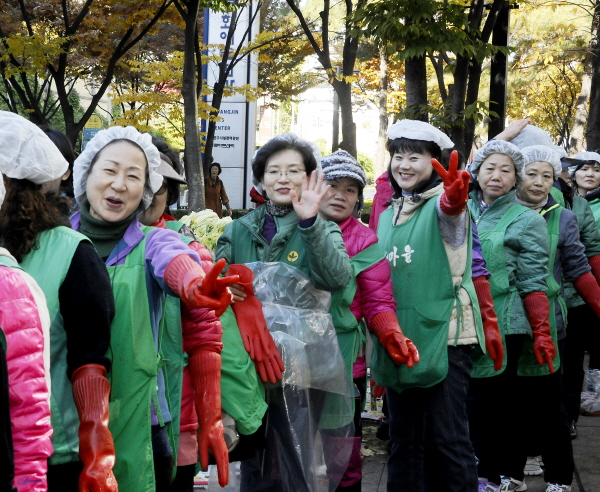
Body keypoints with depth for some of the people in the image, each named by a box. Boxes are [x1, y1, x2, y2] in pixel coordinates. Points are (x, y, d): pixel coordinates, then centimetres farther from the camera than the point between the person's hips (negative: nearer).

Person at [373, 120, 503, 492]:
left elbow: (449, 209, -33)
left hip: (443, 336, -6)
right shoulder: (389, 215, 14)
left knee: (448, 436, -5)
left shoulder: (444, 204, -7)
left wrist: (454, 199, -56)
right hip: (399, 338, 6)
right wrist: (381, 334, 17)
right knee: (404, 437, 12)